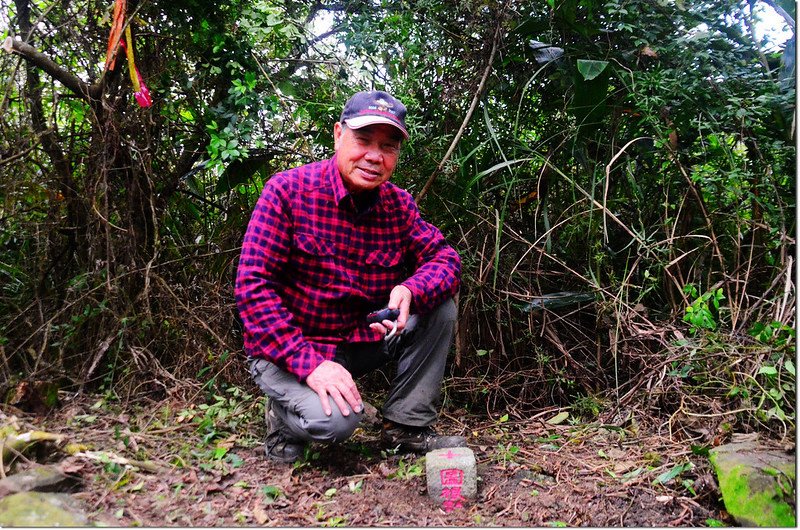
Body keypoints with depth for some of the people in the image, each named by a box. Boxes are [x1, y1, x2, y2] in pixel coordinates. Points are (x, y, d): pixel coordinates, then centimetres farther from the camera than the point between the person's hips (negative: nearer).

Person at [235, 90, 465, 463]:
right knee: (334, 420, -31)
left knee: (439, 305, -10)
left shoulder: (399, 205, -1)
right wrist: (309, 362, -28)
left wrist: (411, 292, -29)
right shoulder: (287, 190, -16)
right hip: (287, 350, -5)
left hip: (361, 340, 5)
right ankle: (284, 413, 6)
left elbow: (445, 258, -4)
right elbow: (253, 286, -20)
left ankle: (407, 426, 0)